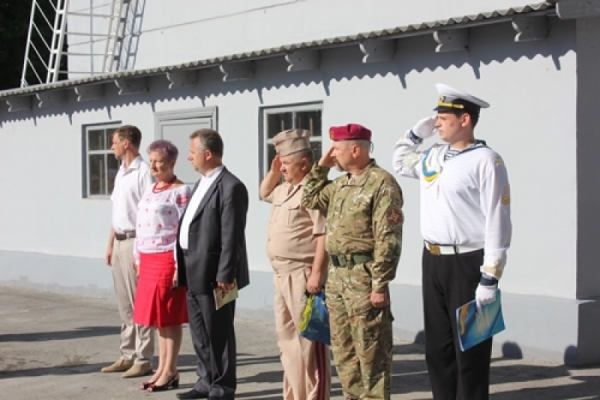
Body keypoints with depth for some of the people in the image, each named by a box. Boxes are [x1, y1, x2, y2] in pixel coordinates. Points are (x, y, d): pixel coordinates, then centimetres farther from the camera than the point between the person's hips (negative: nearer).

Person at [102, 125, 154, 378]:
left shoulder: (143, 172, -12)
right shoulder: (120, 173, 16)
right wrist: (110, 244, 18)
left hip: (135, 241, -9)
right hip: (119, 241, 9)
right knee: (124, 302, 13)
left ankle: (143, 359, 1)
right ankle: (128, 355, 20)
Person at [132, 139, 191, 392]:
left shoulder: (181, 191, -9)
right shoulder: (150, 190, 15)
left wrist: (179, 266, -17)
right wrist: (138, 260, 14)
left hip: (168, 260, -8)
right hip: (148, 261, 8)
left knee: (170, 316, -2)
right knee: (157, 316, 11)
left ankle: (170, 372, 5)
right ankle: (162, 368, 19)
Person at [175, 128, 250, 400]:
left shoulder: (231, 187, -14)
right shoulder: (202, 184, 16)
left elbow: (232, 236, -18)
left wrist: (225, 276, -20)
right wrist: (182, 267, 15)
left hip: (213, 275, -9)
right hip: (194, 275, 9)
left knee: (218, 334, 2)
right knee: (200, 333, 17)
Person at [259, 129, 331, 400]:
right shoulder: (286, 189, 15)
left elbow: (323, 235, -21)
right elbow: (264, 193, 35)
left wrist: (316, 273, -24)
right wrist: (273, 171, 17)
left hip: (303, 275, -10)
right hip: (282, 275, 10)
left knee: (309, 340, -5)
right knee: (287, 338, 16)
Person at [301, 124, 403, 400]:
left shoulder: (382, 183, -12)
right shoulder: (340, 184, 15)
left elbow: (388, 239, -17)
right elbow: (310, 200, 26)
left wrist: (380, 284, -21)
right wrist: (321, 167, 15)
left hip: (363, 275, -9)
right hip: (336, 274, 9)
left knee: (370, 351, -3)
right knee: (343, 349, 14)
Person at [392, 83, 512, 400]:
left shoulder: (485, 161, -12)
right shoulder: (433, 156, 10)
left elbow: (497, 223, -15)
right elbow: (400, 162, 32)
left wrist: (490, 279, -18)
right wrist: (416, 133, 15)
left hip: (467, 264, -7)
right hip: (432, 261, 8)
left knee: (470, 353, 2)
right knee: (437, 349, 14)